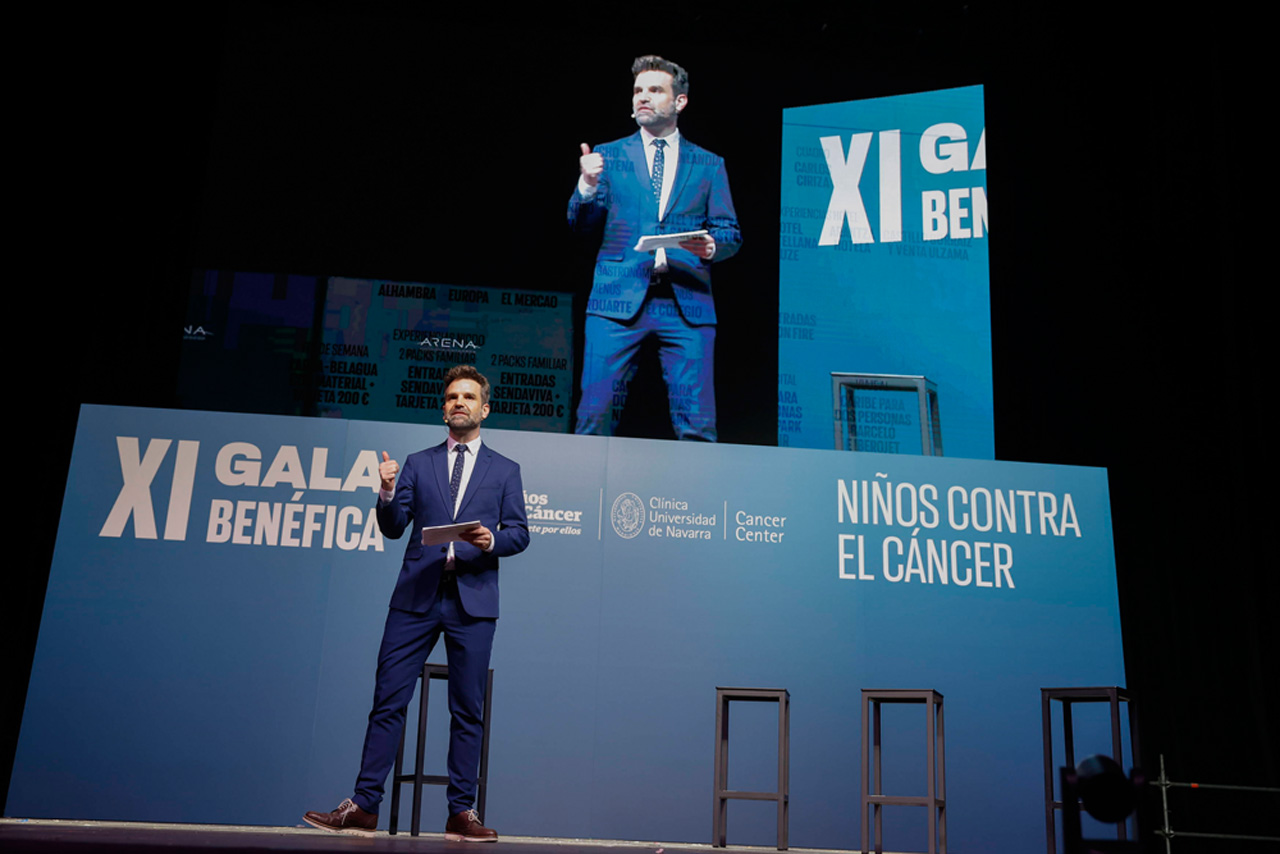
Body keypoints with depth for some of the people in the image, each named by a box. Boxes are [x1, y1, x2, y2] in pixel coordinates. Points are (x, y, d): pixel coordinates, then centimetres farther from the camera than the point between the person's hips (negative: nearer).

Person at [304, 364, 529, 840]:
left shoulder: (504, 471, 13)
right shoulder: (417, 464, 15)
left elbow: (519, 534, 7)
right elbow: (393, 528, 8)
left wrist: (491, 540, -14)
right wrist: (387, 494, -11)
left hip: (473, 602, -1)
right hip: (417, 596, 1)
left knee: (468, 711, 2)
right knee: (388, 702, -1)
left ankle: (461, 814, 10)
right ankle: (364, 807, 5)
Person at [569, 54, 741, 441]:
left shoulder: (709, 165, 15)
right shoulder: (608, 156, 15)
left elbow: (730, 232, 12)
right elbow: (583, 227, 9)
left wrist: (713, 246, -11)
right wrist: (588, 186, -11)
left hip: (687, 303, 0)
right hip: (618, 298, 0)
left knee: (697, 424, -5)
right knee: (595, 416, -6)